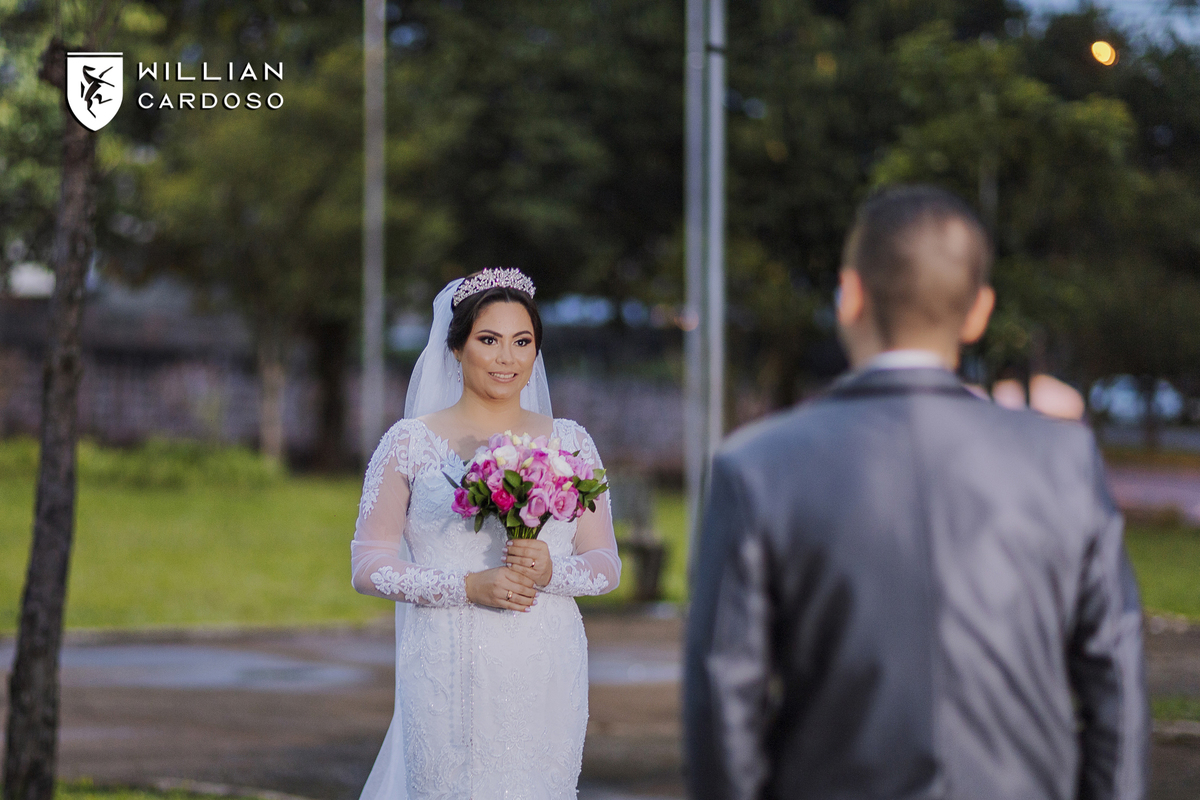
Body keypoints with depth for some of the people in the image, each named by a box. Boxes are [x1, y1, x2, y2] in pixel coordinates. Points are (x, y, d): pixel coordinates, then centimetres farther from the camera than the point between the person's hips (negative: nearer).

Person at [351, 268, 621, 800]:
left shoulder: (569, 443, 9)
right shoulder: (410, 443, 1)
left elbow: (606, 565, 10)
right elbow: (368, 565, -1)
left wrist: (551, 571, -12)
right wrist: (468, 586, -14)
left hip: (546, 677, 2)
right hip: (449, 676, -2)